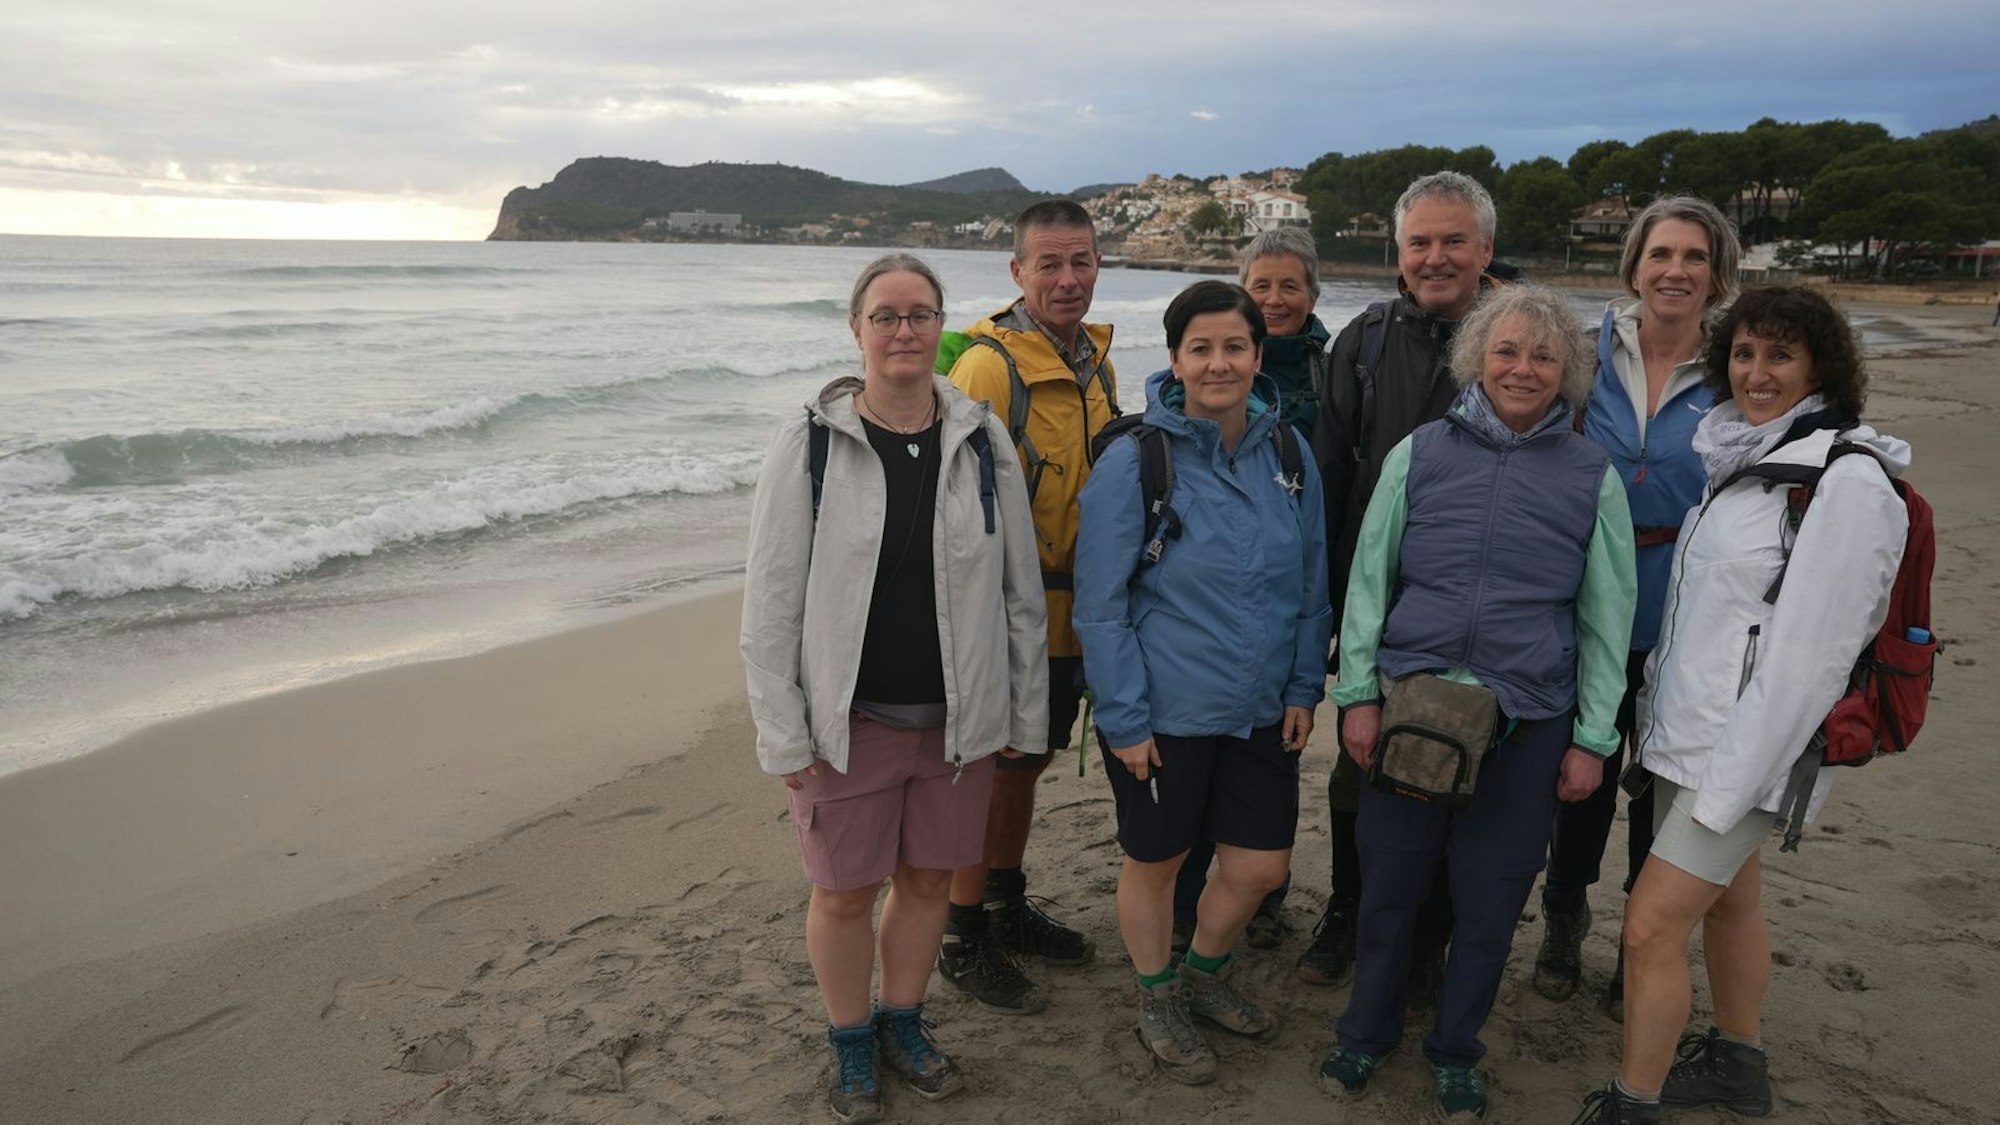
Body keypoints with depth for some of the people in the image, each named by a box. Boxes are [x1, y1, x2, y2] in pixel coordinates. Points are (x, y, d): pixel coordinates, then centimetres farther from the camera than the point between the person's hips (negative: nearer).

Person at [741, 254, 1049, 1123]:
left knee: (927, 879, 16)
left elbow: (1020, 589, 5)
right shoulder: (810, 442, -8)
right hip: (847, 721, -2)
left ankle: (902, 1022, 40)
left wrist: (1027, 714, 5)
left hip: (957, 717, 2)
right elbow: (770, 598, -6)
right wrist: (783, 734, -8)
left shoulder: (982, 440, -1)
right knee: (843, 891, 10)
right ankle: (851, 1045, 35)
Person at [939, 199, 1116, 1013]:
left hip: (1068, 613, 8)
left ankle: (1008, 909, 38)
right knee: (987, 775, 4)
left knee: (1027, 763, 20)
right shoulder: (988, 366, -20)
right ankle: (963, 944, 21)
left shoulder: (1094, 358, 7)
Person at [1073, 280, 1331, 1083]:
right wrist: (1124, 718, -14)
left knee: (1261, 865, 14)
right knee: (1156, 862, 14)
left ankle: (1204, 977, 44)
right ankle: (1157, 1005, 40)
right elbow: (1100, 603, -14)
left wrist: (1304, 687, 6)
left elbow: (1311, 583, 9)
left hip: (1260, 711, 5)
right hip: (1164, 715, -4)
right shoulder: (1134, 460, -16)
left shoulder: (1288, 454, -1)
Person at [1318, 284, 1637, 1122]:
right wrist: (1358, 693, -1)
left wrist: (1592, 738, 3)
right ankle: (1366, 1034, 33)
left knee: (1490, 896, 11)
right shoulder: (1419, 453, 1)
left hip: (1528, 722, 0)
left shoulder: (1593, 476, 2)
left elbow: (1607, 616, 5)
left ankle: (1455, 1051, 33)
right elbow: (1369, 579, 4)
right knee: (1388, 879, 10)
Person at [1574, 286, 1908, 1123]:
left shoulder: (1847, 481, -18)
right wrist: (1659, 702, 15)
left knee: (1652, 923, -6)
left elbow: (1808, 650, -21)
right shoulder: (1739, 454, 8)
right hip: (1689, 726, 8)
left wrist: (1732, 779, -20)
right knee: (1728, 899, 22)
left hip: (1747, 741, -8)